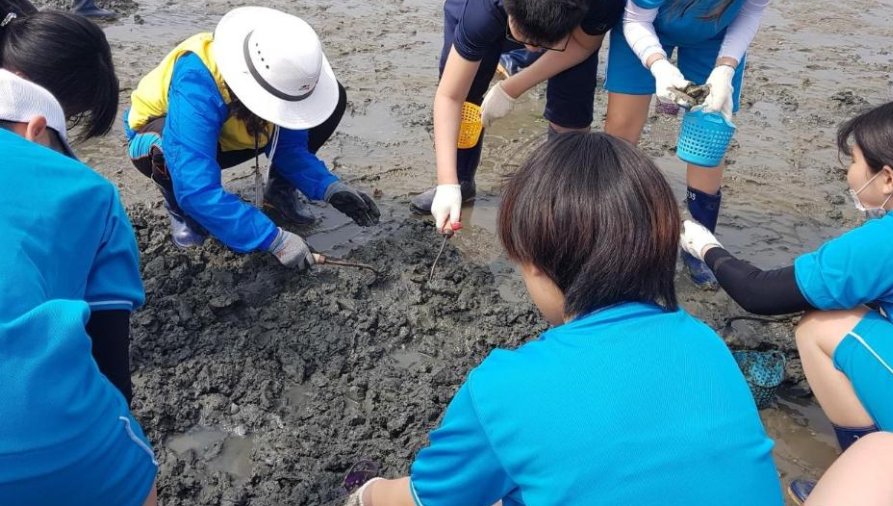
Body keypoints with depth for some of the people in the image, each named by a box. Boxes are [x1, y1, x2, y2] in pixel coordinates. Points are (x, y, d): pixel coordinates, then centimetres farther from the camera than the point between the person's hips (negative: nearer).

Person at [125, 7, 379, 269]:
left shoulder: (279, 74, -24)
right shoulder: (196, 90, -41)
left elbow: (290, 146, -12)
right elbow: (197, 190, -46)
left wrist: (329, 188, -29)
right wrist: (274, 239, -46)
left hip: (227, 139, 4)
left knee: (334, 99, -14)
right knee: (169, 151, -44)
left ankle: (280, 189, 4)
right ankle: (180, 206, -7)